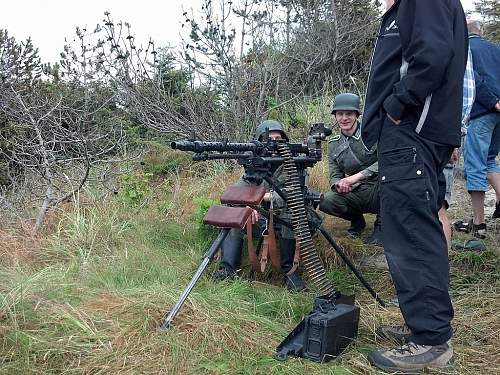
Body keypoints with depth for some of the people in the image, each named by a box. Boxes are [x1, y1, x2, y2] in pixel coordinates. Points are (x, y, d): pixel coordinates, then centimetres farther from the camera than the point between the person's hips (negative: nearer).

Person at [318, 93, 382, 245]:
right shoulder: (334, 144, 6)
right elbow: (335, 175, 6)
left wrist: (356, 177, -28)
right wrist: (339, 185, -20)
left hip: (379, 192, -3)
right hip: (356, 194, 3)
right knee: (325, 201, -23)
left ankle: (380, 225, -13)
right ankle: (357, 220, 10)